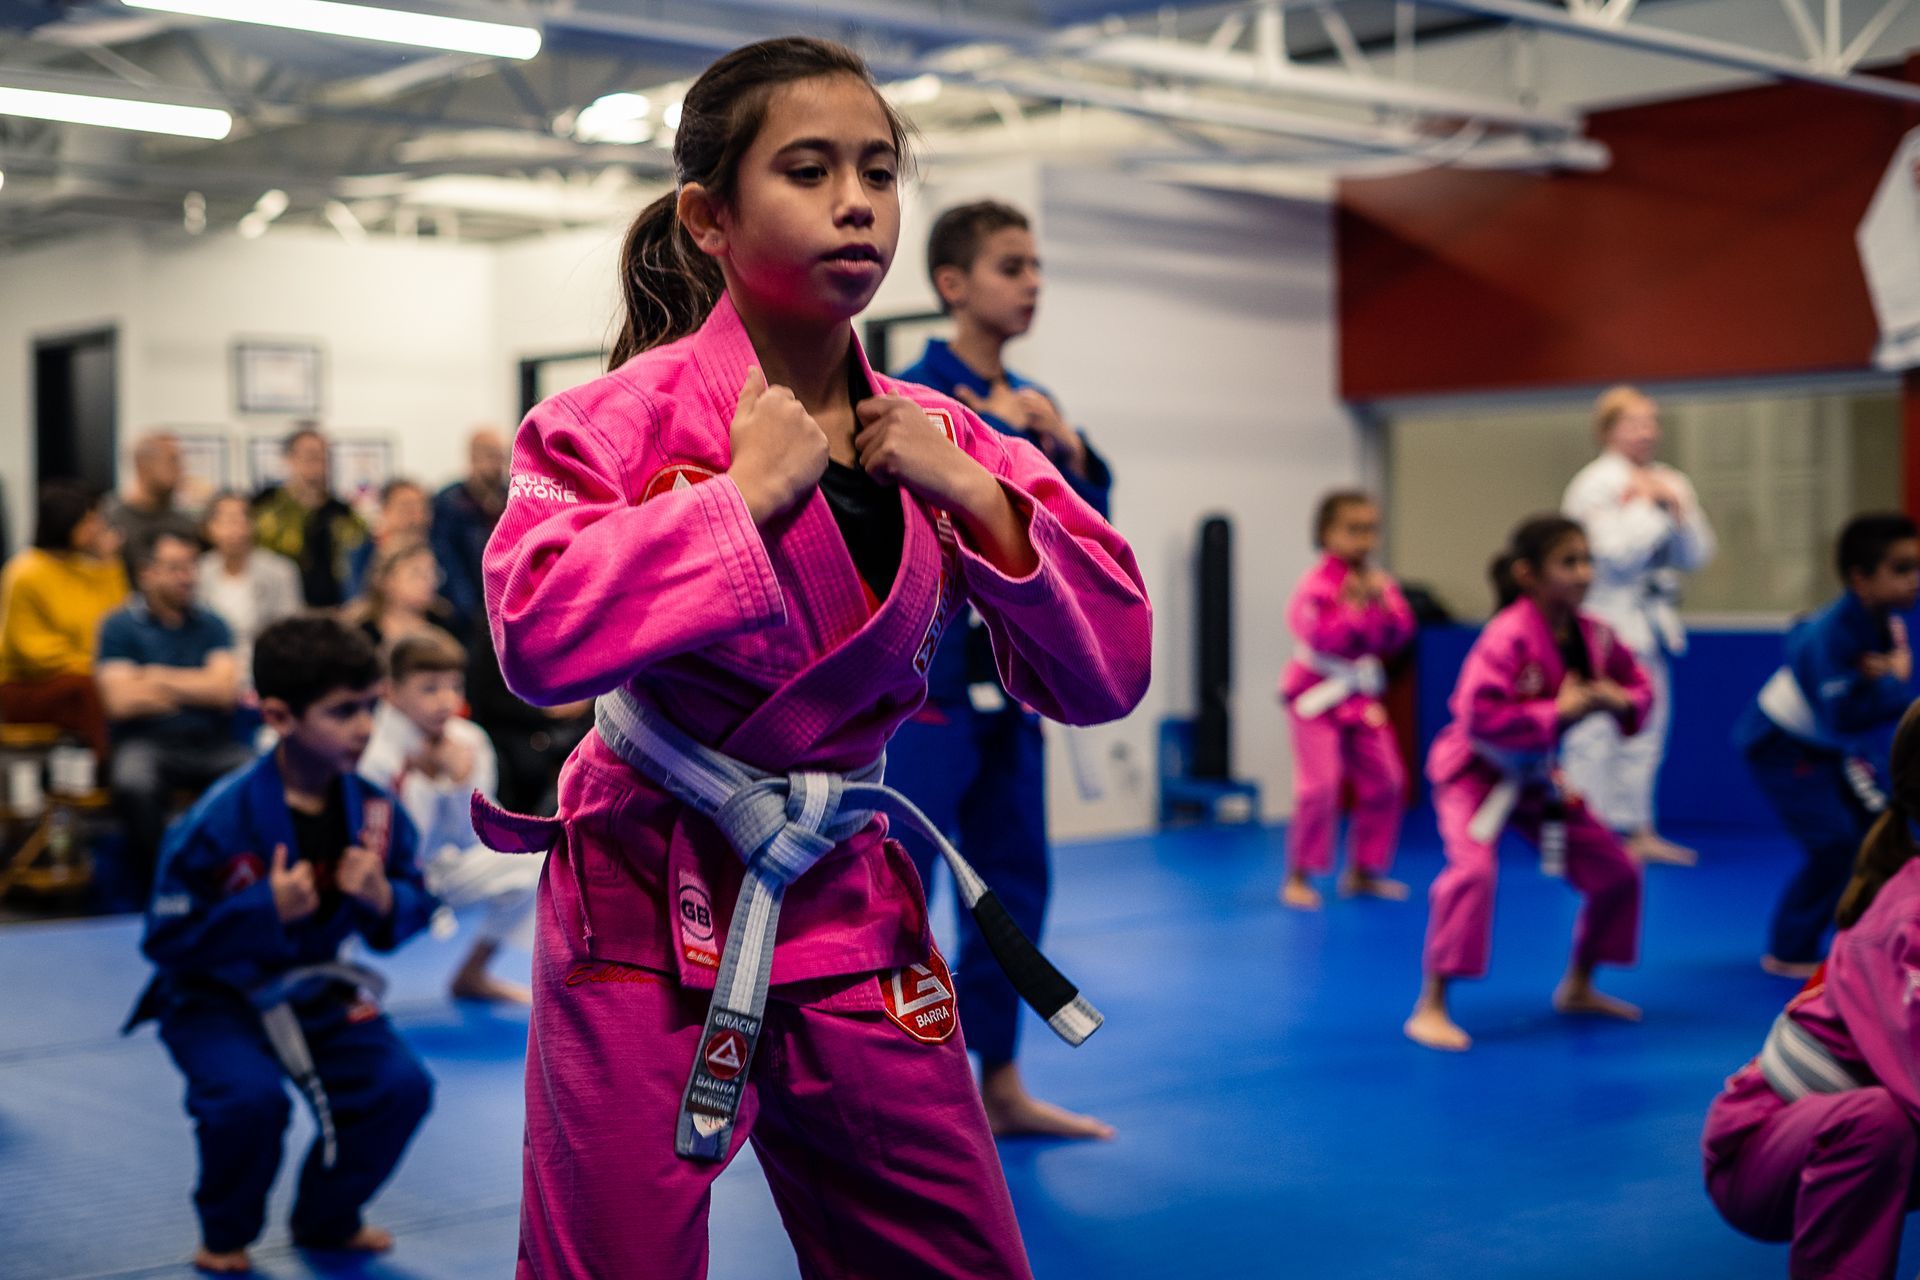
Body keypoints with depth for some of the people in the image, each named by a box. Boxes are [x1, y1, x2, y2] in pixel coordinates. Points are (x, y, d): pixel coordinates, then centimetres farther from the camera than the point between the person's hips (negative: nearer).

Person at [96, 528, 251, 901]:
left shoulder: (211, 625, 14)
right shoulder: (119, 626, 5)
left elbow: (226, 691, 0)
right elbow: (121, 702, -7)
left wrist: (160, 678, -3)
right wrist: (198, 689, -1)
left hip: (213, 744, 3)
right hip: (148, 742, -2)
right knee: (135, 786, -37)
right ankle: (147, 894, -19)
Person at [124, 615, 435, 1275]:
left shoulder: (375, 810, -10)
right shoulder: (218, 822, -25)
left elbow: (412, 905, 1)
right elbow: (165, 939, -20)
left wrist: (384, 900, -22)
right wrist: (265, 910, -31)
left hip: (316, 991, 5)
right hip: (214, 998, -4)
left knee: (401, 1085, -11)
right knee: (252, 1097, -30)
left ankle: (326, 1220, 17)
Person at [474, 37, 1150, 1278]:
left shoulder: (934, 438, 4)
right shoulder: (633, 415, -11)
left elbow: (1107, 674, 2)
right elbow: (537, 632, -28)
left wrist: (978, 499, -11)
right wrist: (748, 491, -22)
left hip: (850, 911, 5)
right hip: (652, 920, -5)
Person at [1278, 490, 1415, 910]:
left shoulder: (1379, 582, 6)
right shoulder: (1318, 585, -14)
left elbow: (1398, 635, -1)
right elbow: (1320, 637, -25)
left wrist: (1384, 604, -17)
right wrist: (1356, 608, -29)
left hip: (1361, 697, 7)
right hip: (1317, 698, -7)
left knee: (1386, 782, 8)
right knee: (1320, 785, -14)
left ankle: (1361, 872, 22)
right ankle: (1298, 876, -1)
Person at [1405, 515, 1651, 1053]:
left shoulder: (1593, 635, -6)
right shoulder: (1508, 637, -27)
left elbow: (1638, 686, 9)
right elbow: (1480, 717, -33)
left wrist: (1621, 703, -14)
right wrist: (1557, 712, -31)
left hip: (1536, 776, 8)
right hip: (1475, 770, -7)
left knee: (1616, 871, 8)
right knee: (1473, 869, -29)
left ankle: (1578, 988, 30)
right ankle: (1430, 1007, -19)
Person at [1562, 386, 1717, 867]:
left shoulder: (1668, 481, 11)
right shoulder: (1595, 485, -11)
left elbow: (1695, 557, 8)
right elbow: (1618, 553, -22)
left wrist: (1679, 508, -7)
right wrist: (1653, 507, -14)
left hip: (1647, 620, 8)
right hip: (1603, 616, -8)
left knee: (1647, 726, 14)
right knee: (1595, 730, -11)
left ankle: (1638, 831, 25)